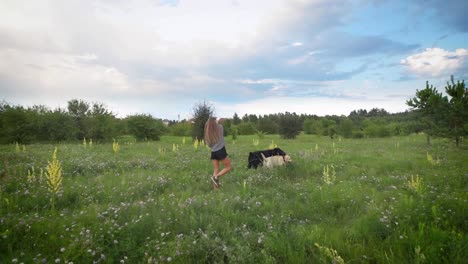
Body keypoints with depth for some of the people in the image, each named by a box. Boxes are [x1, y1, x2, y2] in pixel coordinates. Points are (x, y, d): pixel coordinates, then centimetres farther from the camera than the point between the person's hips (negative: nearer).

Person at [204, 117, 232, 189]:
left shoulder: (207, 132, 4)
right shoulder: (220, 127, -7)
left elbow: (208, 143, 5)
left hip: (213, 152, 5)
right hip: (221, 150, -5)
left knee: (216, 170, 8)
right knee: (228, 167, 7)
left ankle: (216, 189, 5)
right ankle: (216, 177, -9)